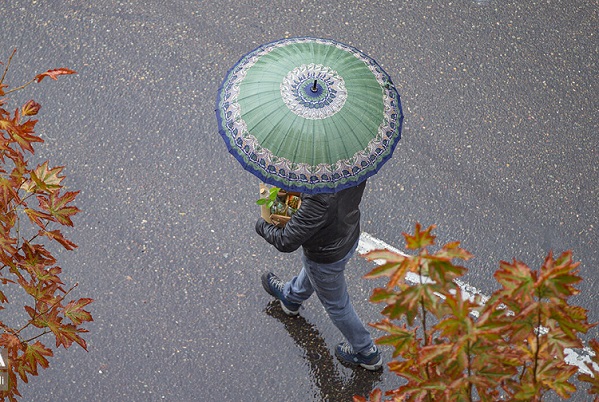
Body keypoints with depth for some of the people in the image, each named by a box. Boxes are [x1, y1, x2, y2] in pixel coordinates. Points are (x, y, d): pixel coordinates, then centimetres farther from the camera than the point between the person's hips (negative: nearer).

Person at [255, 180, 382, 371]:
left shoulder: (318, 200, -46)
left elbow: (286, 242, -35)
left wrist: (263, 226, -13)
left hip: (327, 255, -7)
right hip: (350, 235, 7)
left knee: (336, 305, 21)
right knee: (312, 268, 36)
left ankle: (366, 352, 42)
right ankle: (291, 298, 67)